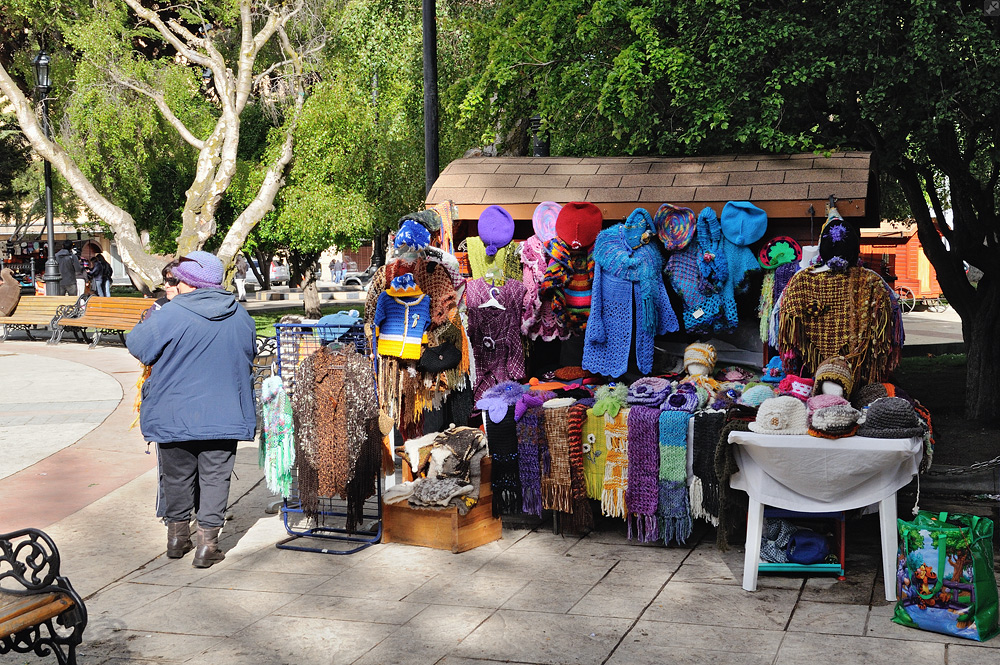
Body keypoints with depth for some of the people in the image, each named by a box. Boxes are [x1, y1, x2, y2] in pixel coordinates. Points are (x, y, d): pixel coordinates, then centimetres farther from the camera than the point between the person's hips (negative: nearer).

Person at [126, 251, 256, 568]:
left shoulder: (170, 315, -15)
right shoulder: (240, 316, 1)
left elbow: (138, 346, -5)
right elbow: (248, 358, 15)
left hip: (175, 416, -2)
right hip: (223, 415, 2)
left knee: (177, 476, 14)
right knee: (215, 477, 7)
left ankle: (177, 535, 27)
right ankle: (207, 542, 5)